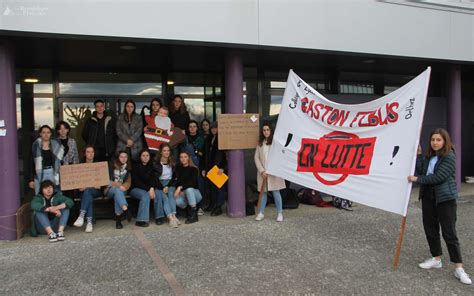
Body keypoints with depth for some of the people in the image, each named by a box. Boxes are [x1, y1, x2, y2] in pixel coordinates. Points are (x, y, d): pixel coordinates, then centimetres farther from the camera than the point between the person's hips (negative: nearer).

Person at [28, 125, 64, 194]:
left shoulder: (56, 145, 5)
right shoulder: (35, 145, 3)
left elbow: (60, 162, 6)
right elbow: (32, 163, 4)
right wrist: (31, 179, 0)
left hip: (53, 174, 1)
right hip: (40, 175, -1)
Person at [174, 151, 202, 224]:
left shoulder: (193, 169, -4)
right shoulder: (178, 169, 7)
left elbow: (193, 182, -17)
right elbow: (177, 181, 2)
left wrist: (181, 187, -27)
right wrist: (180, 191, -17)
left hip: (195, 192, -2)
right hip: (183, 194, 2)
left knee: (189, 189, -37)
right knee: (178, 201, -32)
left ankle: (193, 215, -30)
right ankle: (189, 209, 0)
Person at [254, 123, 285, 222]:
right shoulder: (260, 143, 8)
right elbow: (256, 157, 4)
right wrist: (262, 171, -7)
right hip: (262, 172, 3)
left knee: (276, 192, -1)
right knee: (263, 192, 8)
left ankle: (280, 213, 8)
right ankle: (261, 213, 16)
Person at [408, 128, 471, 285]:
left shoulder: (449, 157, -12)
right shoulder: (429, 157, 10)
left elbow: (438, 177, -20)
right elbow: (421, 171, 1)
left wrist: (417, 179, -16)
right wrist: (418, 155, -4)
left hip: (445, 199, -7)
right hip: (428, 197, 7)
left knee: (449, 232, -5)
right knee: (430, 229, 12)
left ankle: (459, 268, 3)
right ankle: (436, 259, 28)